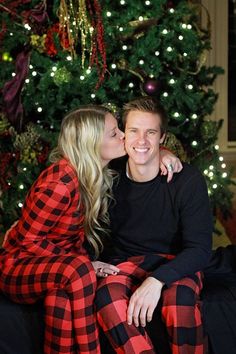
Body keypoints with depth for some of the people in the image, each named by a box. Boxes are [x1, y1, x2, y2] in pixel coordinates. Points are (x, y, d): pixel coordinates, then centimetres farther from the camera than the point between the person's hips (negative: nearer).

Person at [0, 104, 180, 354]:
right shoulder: (61, 181, -25)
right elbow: (29, 240, -19)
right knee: (78, 271, -36)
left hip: (55, 267, 7)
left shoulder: (99, 173, -1)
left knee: (63, 295, -30)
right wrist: (83, 265, -22)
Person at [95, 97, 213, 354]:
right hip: (126, 263, 2)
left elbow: (200, 248, -15)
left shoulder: (187, 179, -12)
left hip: (176, 265, -1)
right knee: (107, 293, -33)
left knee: (180, 295, -36)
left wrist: (157, 280, -31)